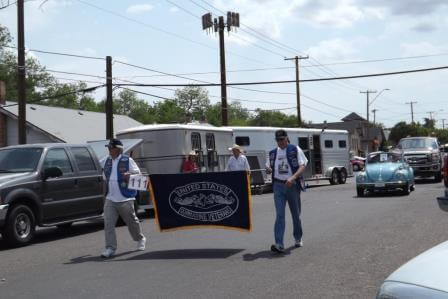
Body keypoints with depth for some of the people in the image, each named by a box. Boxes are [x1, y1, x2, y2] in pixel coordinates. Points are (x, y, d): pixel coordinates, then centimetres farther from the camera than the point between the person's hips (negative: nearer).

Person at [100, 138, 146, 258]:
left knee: (132, 221, 10)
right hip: (110, 199, 4)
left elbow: (138, 174, -3)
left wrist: (129, 174, -22)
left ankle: (140, 239, 35)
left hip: (125, 199, -4)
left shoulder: (127, 160, -4)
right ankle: (110, 248, -5)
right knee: (108, 223, -8)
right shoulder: (106, 162, 11)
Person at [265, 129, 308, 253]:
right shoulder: (273, 153, 11)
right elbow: (268, 166, 22)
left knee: (296, 214, 12)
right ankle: (279, 244, -16)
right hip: (278, 186, 2)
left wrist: (292, 178, -27)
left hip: (292, 185, -2)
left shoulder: (295, 150, -2)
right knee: (279, 215, -10)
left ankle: (298, 238, 34)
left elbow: (302, 166, -11)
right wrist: (268, 169, -4)